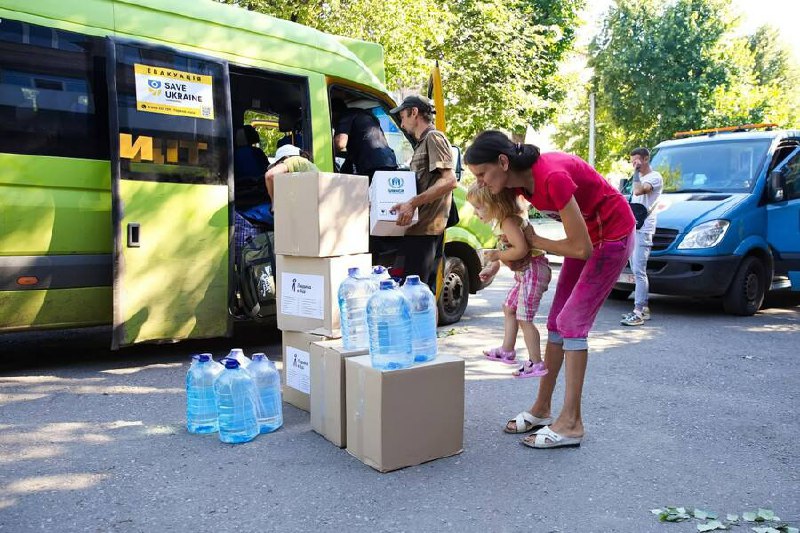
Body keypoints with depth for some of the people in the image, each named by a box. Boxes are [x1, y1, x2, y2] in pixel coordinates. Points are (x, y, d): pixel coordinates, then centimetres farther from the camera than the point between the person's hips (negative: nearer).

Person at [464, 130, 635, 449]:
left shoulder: (552, 177, -34)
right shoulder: (519, 180, -10)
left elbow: (581, 248, -28)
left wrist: (533, 241, -15)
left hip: (613, 234, -8)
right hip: (587, 234, 8)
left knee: (572, 322, -13)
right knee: (557, 320, 7)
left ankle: (571, 423, -6)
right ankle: (541, 410, 17)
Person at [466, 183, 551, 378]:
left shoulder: (508, 222, -22)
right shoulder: (505, 220, 9)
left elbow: (521, 249, -32)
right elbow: (507, 248, 19)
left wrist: (497, 255, -20)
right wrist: (492, 267, 15)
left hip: (533, 270, -11)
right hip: (524, 272, 11)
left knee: (524, 319, -8)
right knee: (509, 308, 22)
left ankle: (536, 364, 0)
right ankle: (507, 351, 34)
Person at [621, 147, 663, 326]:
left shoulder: (655, 177, -6)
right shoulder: (639, 177, 22)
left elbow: (639, 191, -23)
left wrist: (637, 172, -13)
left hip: (643, 230, -9)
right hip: (632, 228, 9)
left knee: (639, 271, -14)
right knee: (637, 271, 11)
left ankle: (638, 312, -15)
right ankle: (643, 308, 17)